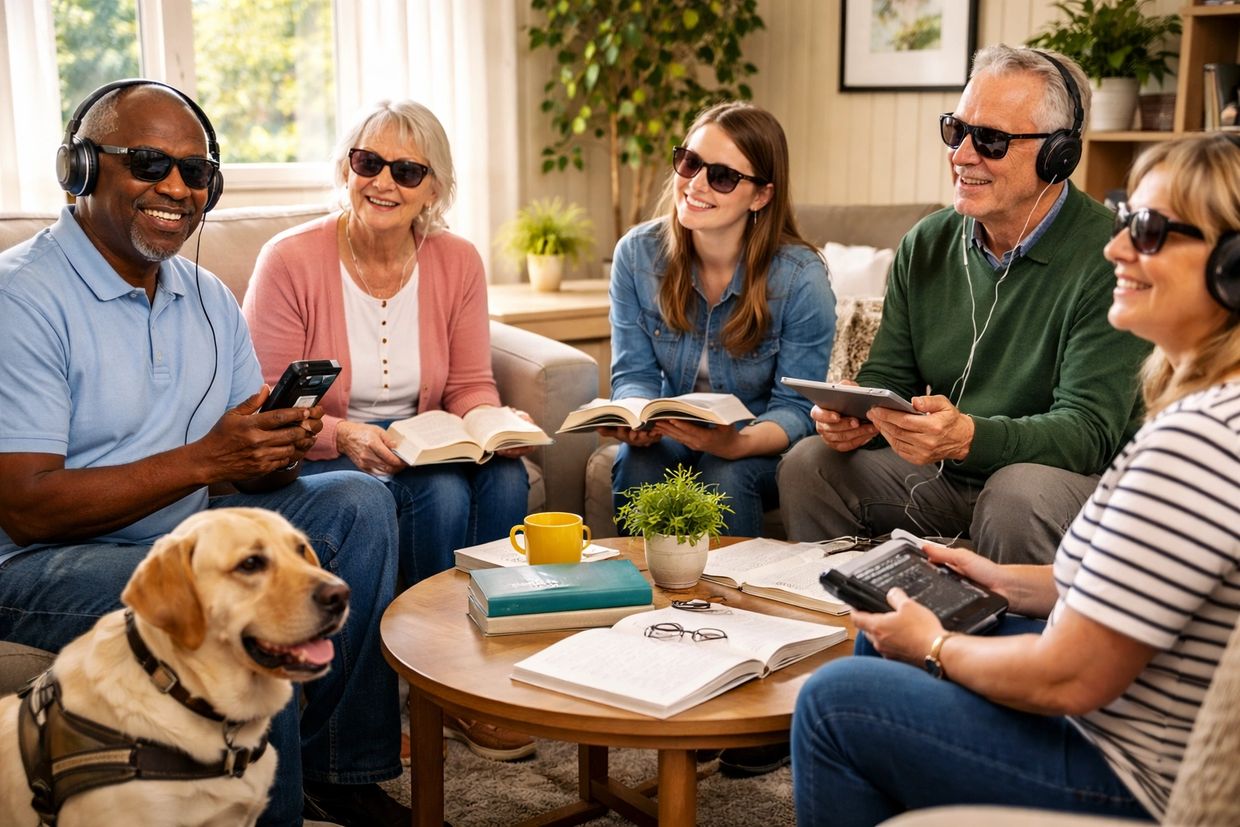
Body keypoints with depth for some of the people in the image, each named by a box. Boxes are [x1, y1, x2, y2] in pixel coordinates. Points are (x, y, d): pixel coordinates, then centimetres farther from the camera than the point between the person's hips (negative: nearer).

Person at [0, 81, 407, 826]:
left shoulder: (208, 298, 9)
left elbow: (255, 469, 8)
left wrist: (282, 447, -18)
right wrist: (203, 460, -27)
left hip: (186, 532, 8)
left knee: (359, 502, -5)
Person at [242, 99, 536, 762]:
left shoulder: (457, 262, 1)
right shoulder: (291, 260, -12)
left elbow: (470, 386, 5)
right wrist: (345, 435, -29)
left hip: (421, 448, 4)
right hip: (317, 459, -4)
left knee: (504, 476, -26)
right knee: (442, 494, -30)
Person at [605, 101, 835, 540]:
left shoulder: (801, 278, -17)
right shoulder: (637, 253, -8)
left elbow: (795, 409, -15)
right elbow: (635, 373, -4)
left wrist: (738, 442, -37)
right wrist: (637, 421, -28)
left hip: (761, 445, -2)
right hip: (668, 436, 2)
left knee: (725, 476, -33)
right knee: (635, 465, -29)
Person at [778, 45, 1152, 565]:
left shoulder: (1108, 259, -16)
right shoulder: (925, 245, 5)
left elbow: (1089, 429, -21)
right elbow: (886, 377, 7)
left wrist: (968, 436, -38)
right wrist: (856, 414, -18)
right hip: (937, 478, 5)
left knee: (1019, 494, -36)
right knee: (808, 464, -13)